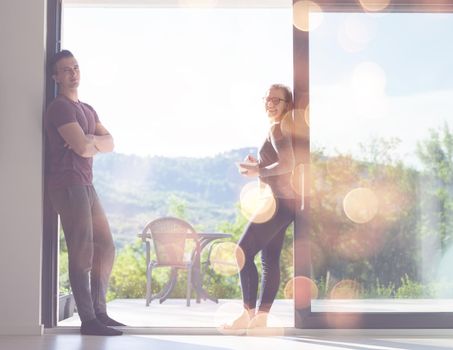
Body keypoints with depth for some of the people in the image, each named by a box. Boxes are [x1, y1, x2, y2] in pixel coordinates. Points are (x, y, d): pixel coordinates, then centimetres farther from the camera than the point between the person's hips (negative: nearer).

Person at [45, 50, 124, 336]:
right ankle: (89, 320, -8)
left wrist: (90, 140, -10)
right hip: (68, 185, -9)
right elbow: (83, 148, -19)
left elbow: (111, 143, 9)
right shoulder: (60, 107, -8)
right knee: (82, 253, -11)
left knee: (106, 248, 11)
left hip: (85, 186, 9)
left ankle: (99, 312, 16)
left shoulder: (87, 110, 21)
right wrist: (97, 142, 3)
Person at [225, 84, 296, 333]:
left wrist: (257, 171, -13)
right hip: (283, 201, 10)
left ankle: (248, 314, -9)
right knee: (270, 259, 9)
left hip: (279, 201, -10)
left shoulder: (276, 128, -11)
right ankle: (261, 317, 12)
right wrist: (257, 165, 10)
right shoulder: (284, 128, 18)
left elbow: (288, 164, -24)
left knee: (243, 252, -10)